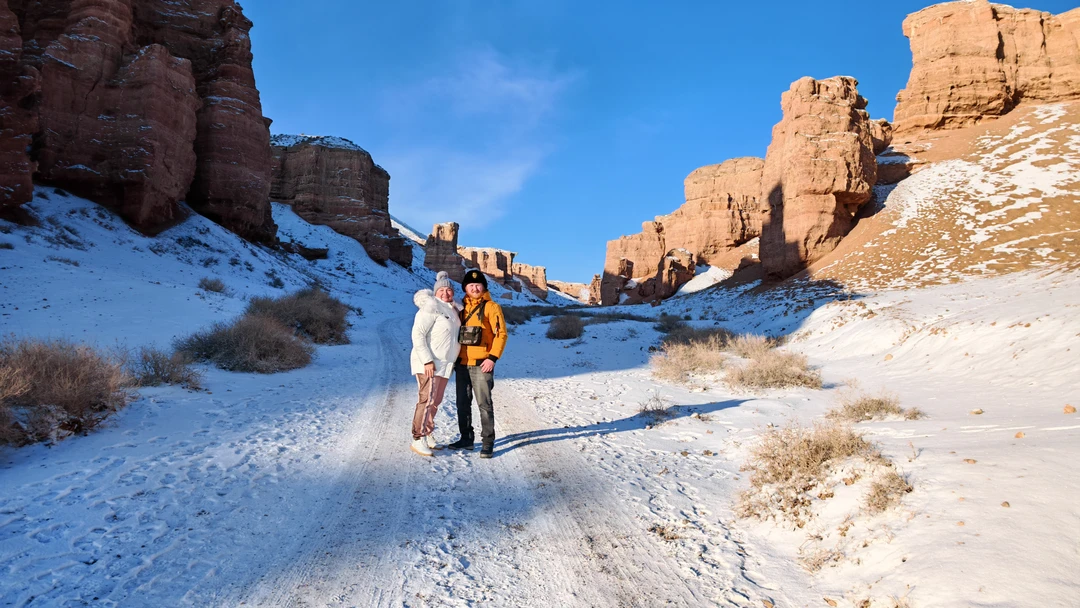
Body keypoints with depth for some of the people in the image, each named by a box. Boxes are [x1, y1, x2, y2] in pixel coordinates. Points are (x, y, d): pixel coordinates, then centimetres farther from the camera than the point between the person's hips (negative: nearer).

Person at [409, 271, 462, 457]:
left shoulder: (454, 310, 14)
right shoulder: (431, 308, -11)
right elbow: (417, 334, -17)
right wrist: (427, 360, -23)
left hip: (445, 364, 8)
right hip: (428, 363, -8)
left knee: (436, 401, 12)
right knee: (427, 400, -11)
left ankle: (428, 435, 23)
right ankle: (418, 440, -6)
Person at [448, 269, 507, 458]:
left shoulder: (491, 307, -3)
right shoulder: (461, 308, 13)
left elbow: (501, 333, -8)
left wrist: (493, 357, -17)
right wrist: (454, 358, 14)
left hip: (481, 365, -6)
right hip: (461, 364, 6)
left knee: (484, 404, -3)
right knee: (463, 404, 11)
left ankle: (487, 442, 3)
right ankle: (466, 438, 22)